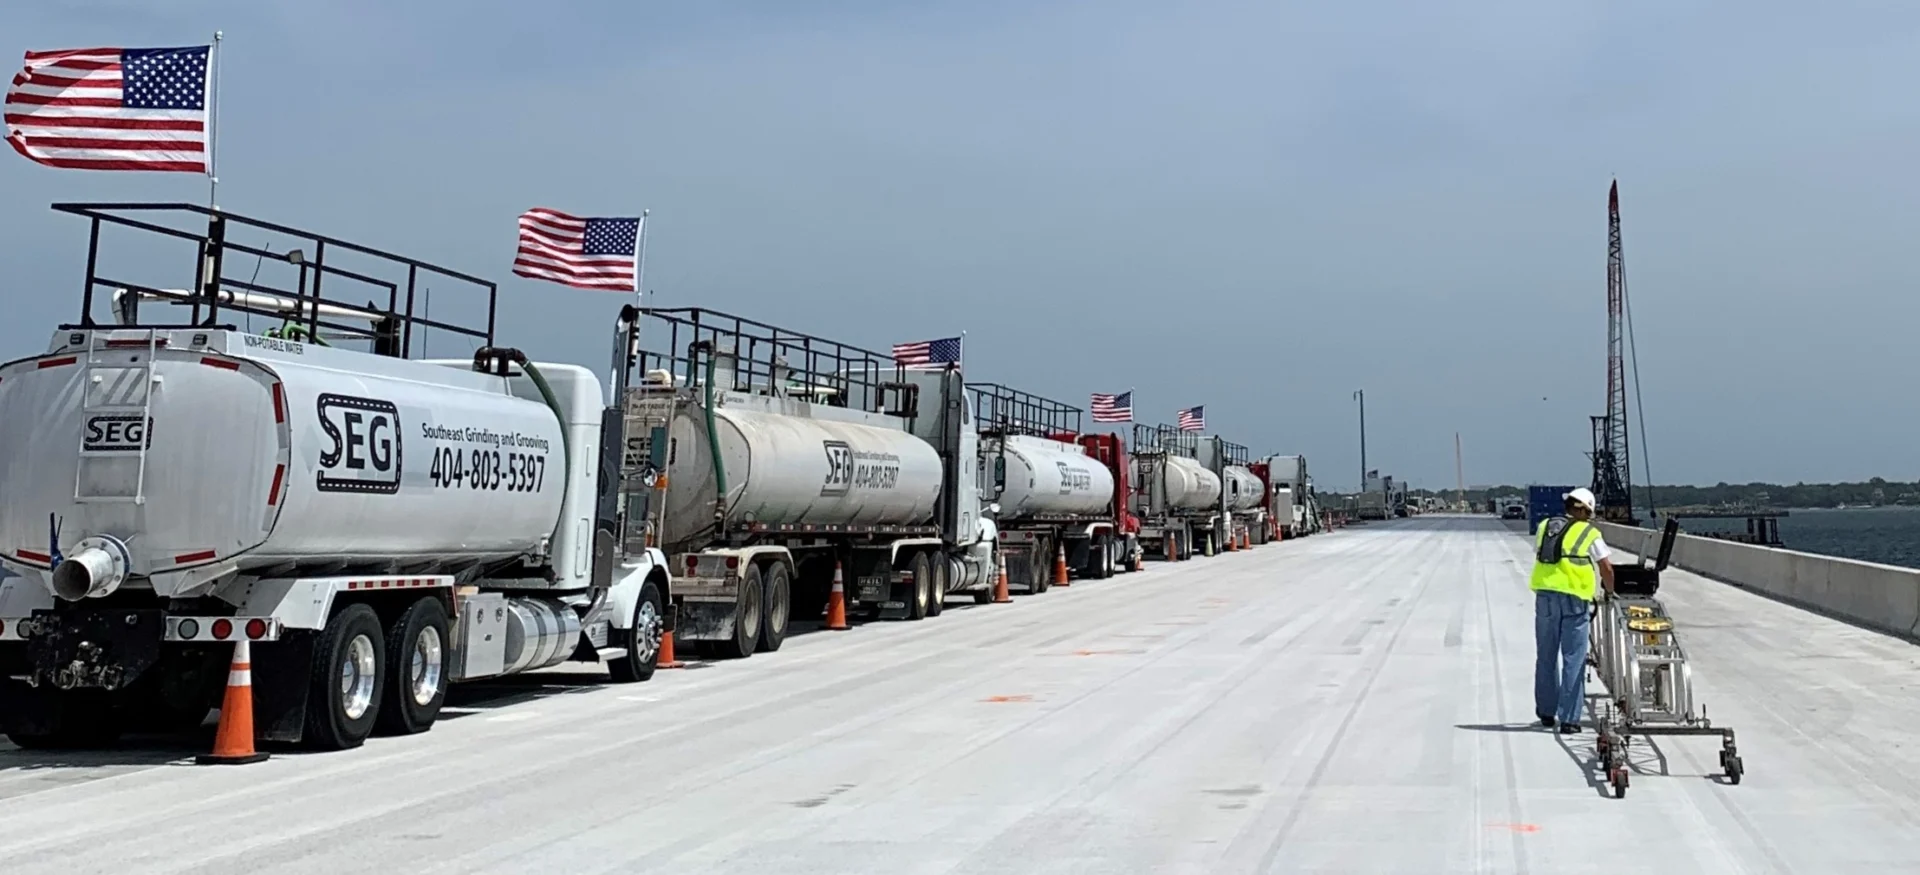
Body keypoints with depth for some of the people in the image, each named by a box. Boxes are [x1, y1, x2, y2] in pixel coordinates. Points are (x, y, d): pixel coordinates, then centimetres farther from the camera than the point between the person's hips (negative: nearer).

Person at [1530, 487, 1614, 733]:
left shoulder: (1544, 526, 14)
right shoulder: (1589, 533, 3)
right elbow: (1606, 568, 4)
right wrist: (1610, 591, 22)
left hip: (1545, 594, 4)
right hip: (1574, 598, -4)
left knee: (1546, 656, 15)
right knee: (1573, 659, 2)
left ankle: (1547, 712, 25)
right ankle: (1568, 718, 1)